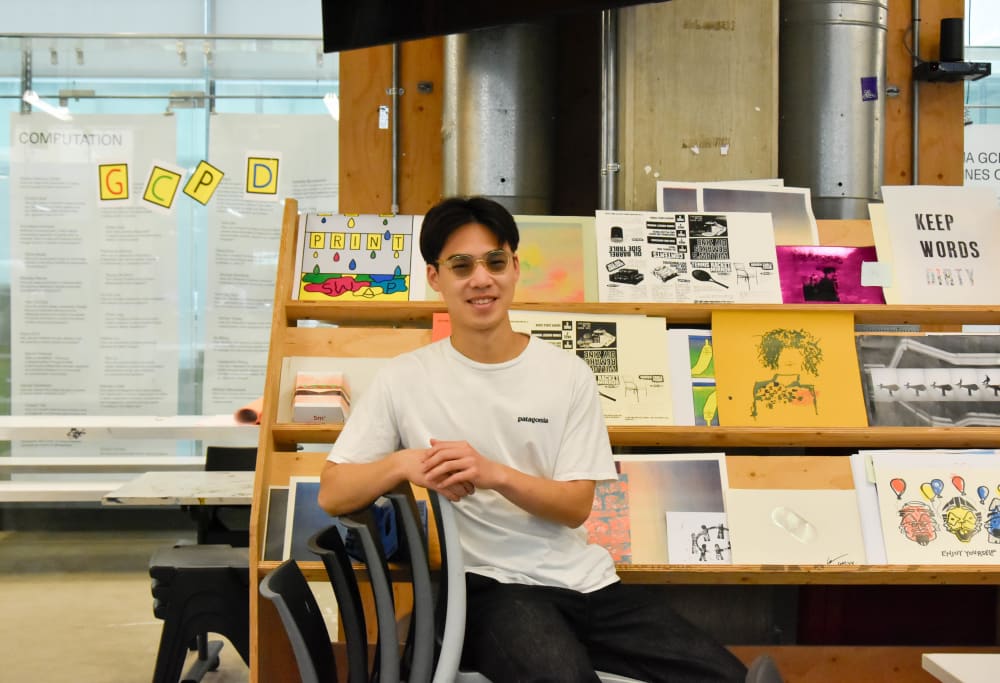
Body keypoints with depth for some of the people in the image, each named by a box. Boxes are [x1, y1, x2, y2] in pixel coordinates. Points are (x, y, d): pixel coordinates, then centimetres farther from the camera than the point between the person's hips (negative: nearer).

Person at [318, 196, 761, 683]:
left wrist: (494, 473, -18)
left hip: (585, 581, 4)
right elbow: (332, 493, 1)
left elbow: (576, 507, 0)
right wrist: (403, 463, -19)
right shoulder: (405, 380, 1)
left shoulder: (568, 374, 5)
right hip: (489, 584, -4)